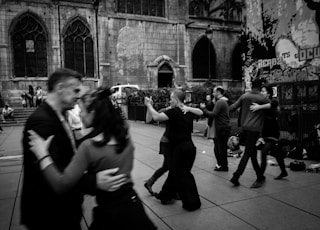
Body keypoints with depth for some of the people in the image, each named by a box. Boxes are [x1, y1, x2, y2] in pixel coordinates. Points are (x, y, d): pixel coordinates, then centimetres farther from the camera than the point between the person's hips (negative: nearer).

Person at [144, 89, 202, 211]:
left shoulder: (174, 111, -16)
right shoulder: (189, 112, 7)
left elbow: (156, 117, -27)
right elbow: (200, 112, 29)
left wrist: (148, 105, -12)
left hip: (180, 148, -8)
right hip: (189, 146, 8)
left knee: (182, 176, 6)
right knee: (174, 172, 20)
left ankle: (192, 203, 17)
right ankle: (166, 196, 36)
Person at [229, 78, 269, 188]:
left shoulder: (244, 96, 4)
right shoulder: (262, 98, -5)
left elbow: (232, 108, 4)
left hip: (244, 127, 5)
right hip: (254, 129, -5)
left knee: (252, 153, 13)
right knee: (247, 153, -2)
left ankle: (260, 177, 23)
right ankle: (236, 177, -6)